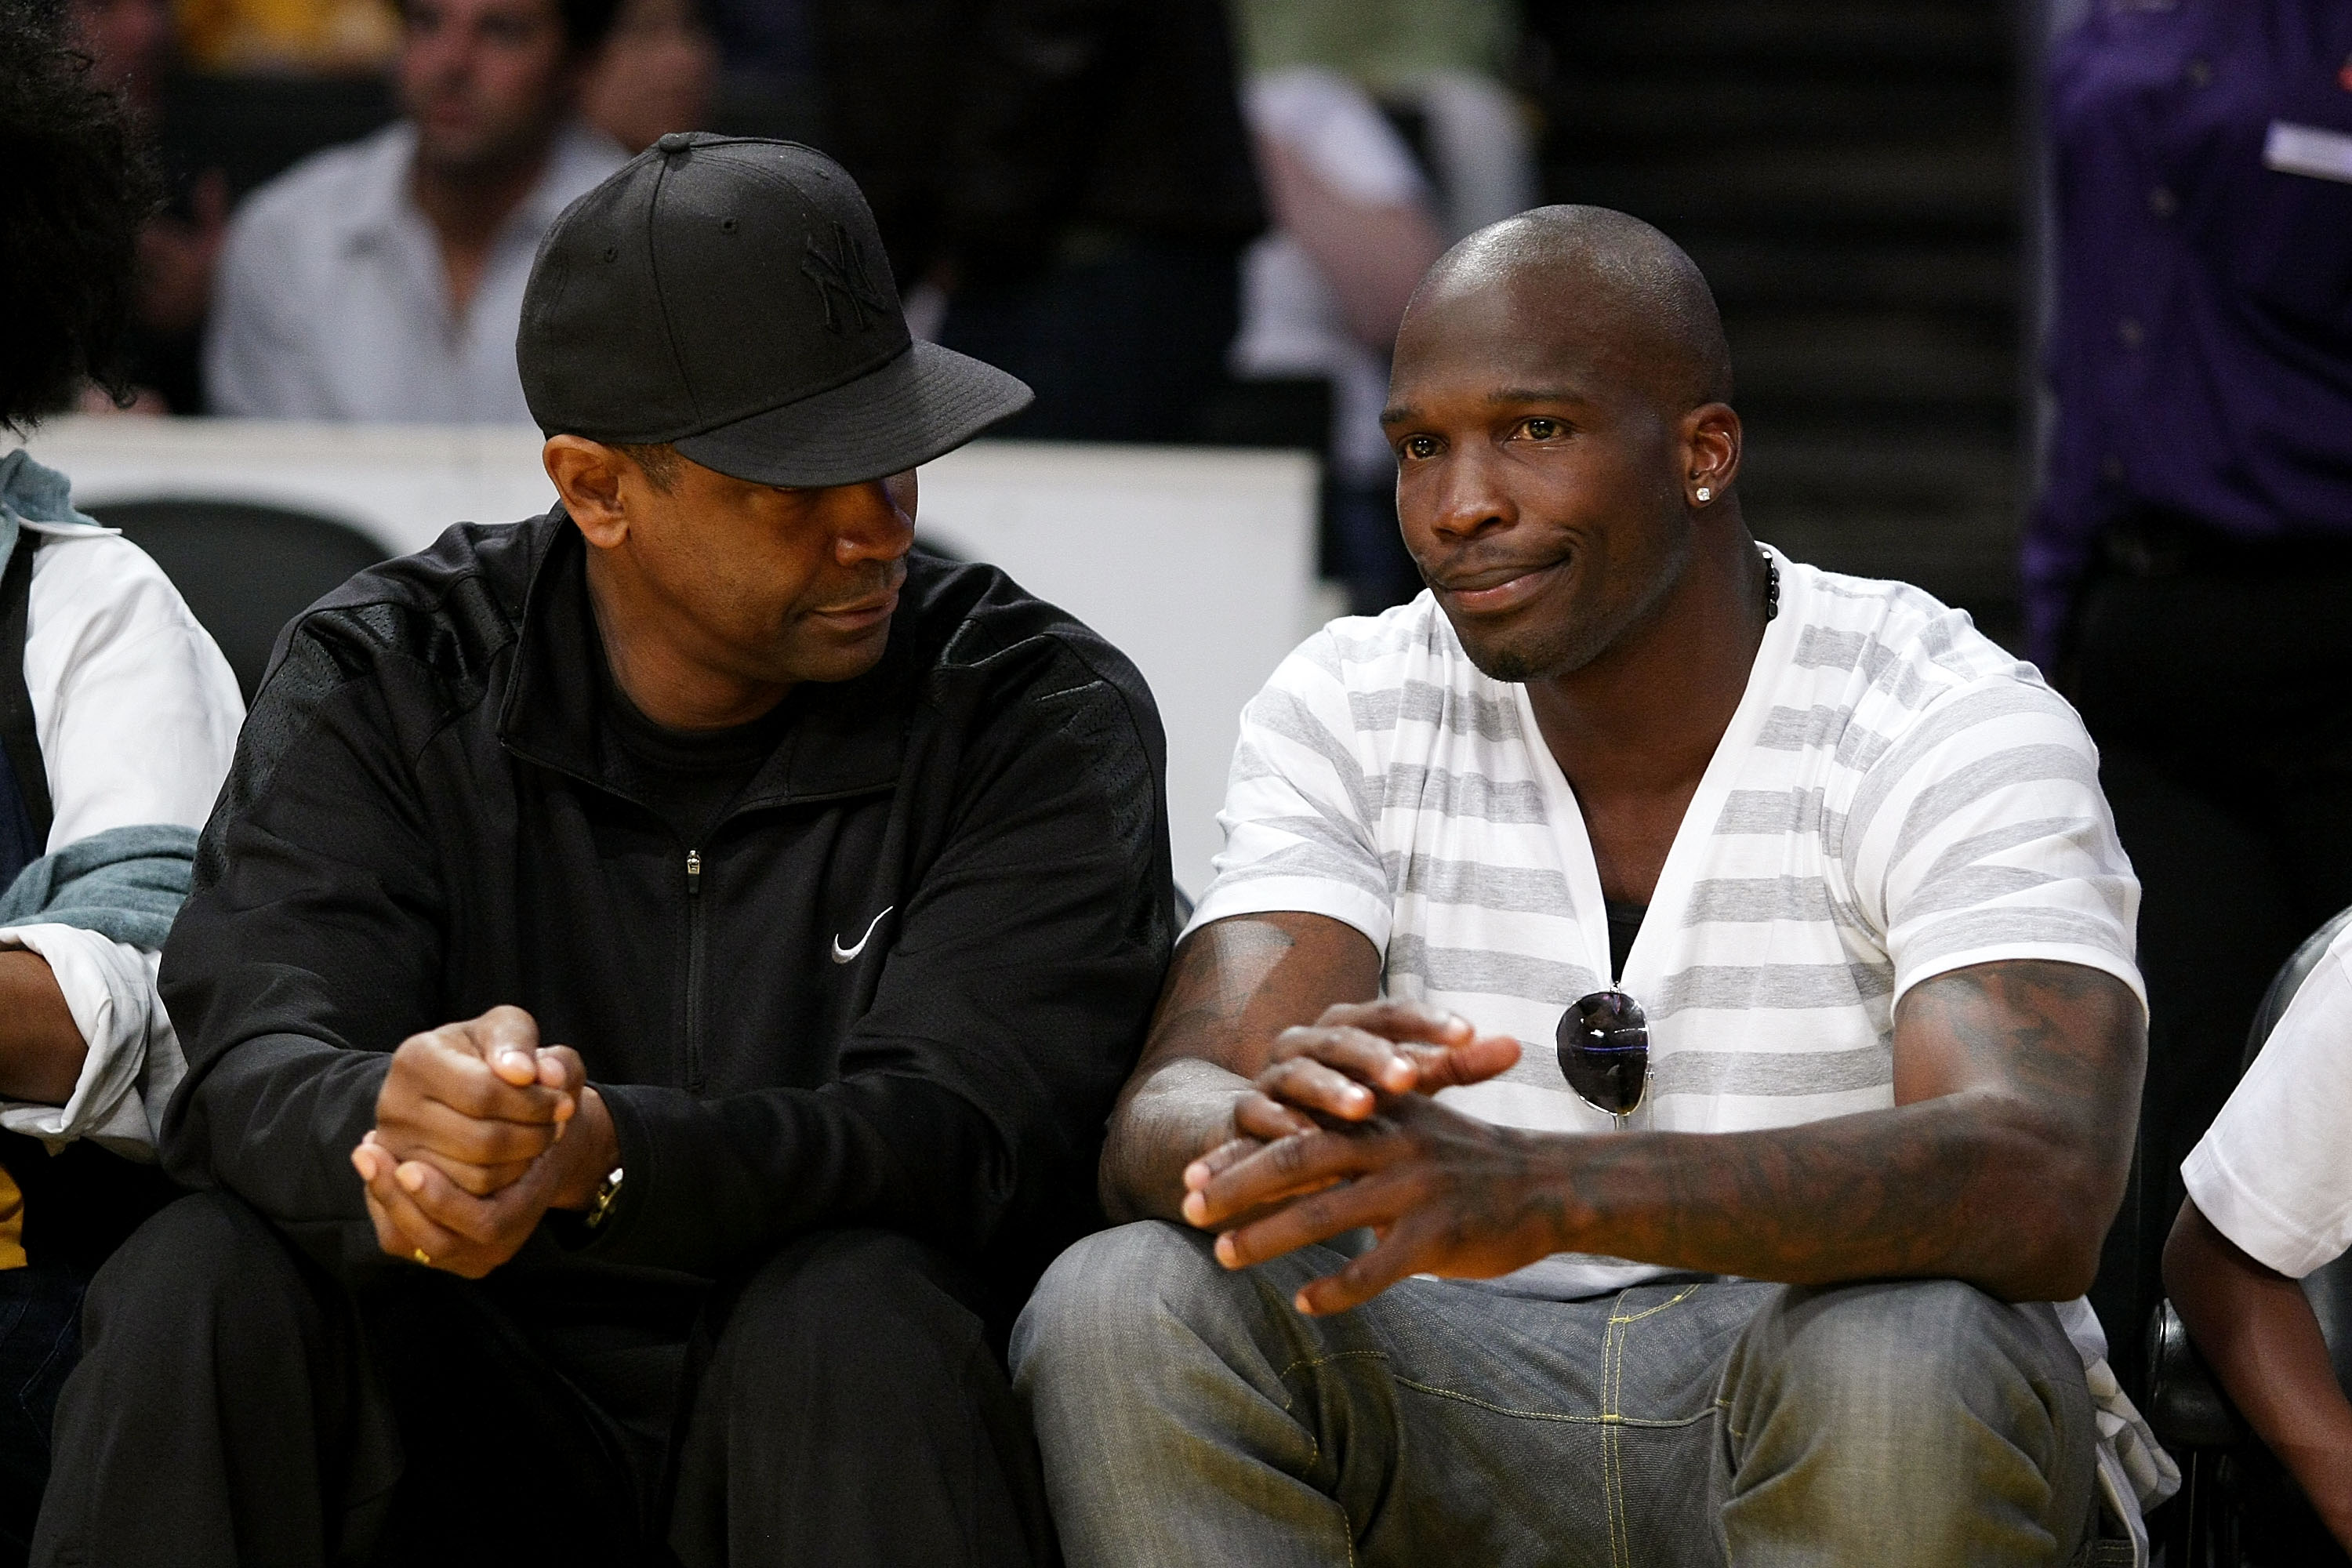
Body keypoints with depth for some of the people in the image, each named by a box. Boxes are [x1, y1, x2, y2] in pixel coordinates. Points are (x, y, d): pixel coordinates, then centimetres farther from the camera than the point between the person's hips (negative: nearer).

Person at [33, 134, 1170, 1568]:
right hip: (467, 1436, 2)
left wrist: (599, 1156, -37)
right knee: (200, 1287, -26)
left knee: (855, 1311, -34)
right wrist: (393, 1118, -41)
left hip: (855, 1430, -1)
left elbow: (971, 1125, -18)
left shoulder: (1039, 710, -3)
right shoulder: (381, 682, 1)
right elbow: (249, 1061, -14)